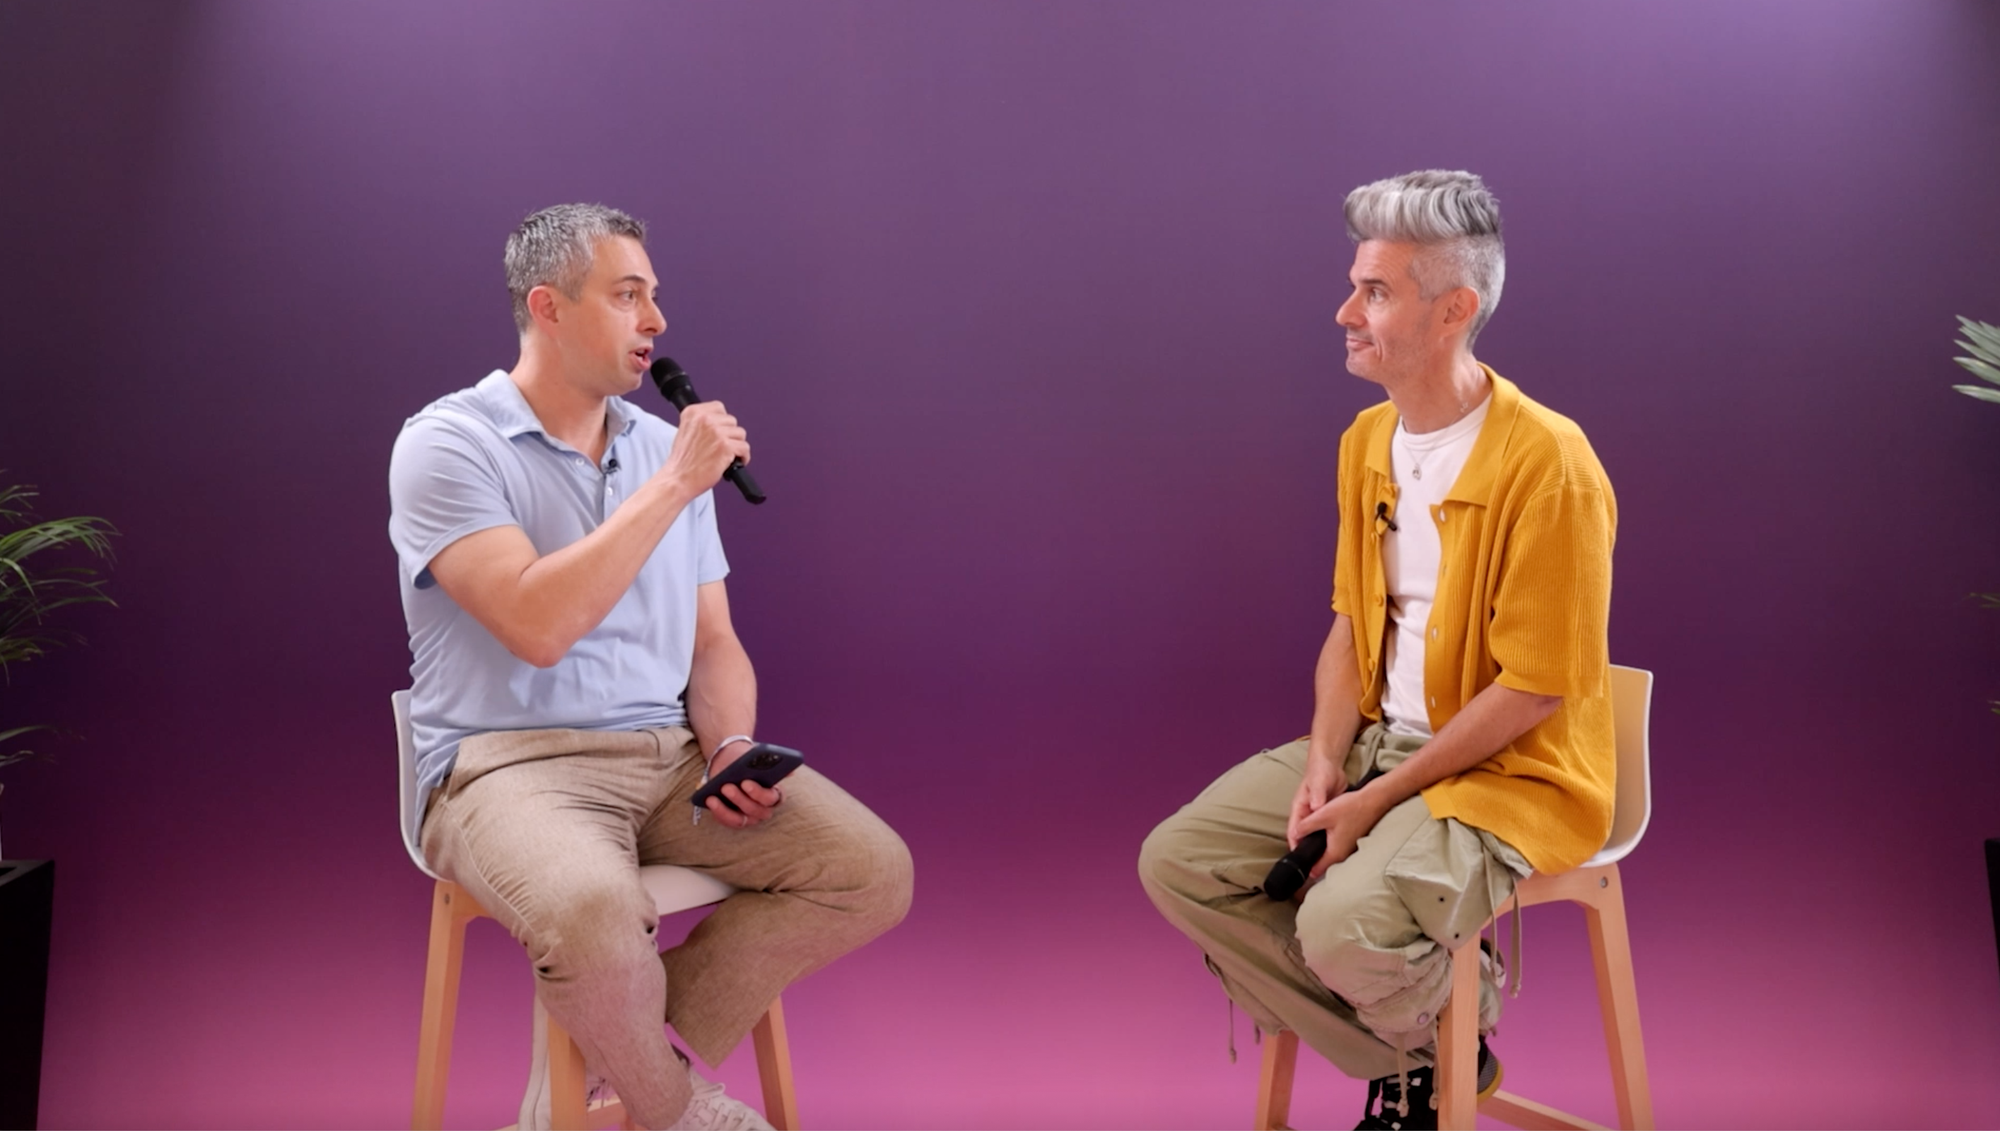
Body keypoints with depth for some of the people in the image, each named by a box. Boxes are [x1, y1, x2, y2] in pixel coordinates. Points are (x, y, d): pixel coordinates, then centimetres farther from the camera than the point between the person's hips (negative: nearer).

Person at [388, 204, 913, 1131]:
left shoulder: (666, 448, 13)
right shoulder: (447, 444, -6)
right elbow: (536, 626, -21)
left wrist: (730, 747, -6)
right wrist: (673, 485, -15)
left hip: (670, 757, 6)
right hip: (511, 765, -5)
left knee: (872, 871, -12)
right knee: (597, 919, -37)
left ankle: (600, 1053, -3)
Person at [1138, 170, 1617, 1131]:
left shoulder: (1546, 463, -19)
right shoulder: (1367, 440, 5)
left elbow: (1536, 686, -19)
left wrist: (1379, 800, -18)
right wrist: (1325, 758, -5)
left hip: (1507, 771, -7)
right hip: (1377, 738, 8)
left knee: (1343, 925, -31)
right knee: (1176, 862, -7)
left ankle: (1457, 1035, 8)